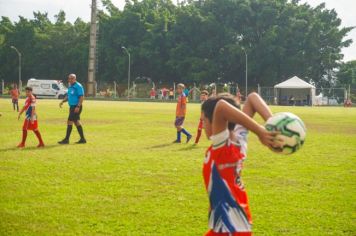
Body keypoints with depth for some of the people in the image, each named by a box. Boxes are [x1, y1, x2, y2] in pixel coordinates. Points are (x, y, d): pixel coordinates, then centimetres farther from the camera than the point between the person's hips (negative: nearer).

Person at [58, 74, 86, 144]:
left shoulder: (78, 86, -12)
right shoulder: (70, 87, 16)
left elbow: (81, 97, -18)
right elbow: (68, 96, 24)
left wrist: (78, 106, -25)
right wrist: (63, 101, 6)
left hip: (76, 107, -10)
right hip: (72, 107, 10)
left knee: (70, 121, -9)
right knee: (76, 122, 11)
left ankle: (66, 139, -4)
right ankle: (82, 139, 16)